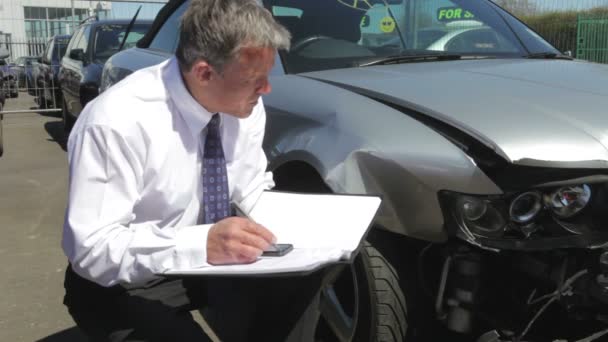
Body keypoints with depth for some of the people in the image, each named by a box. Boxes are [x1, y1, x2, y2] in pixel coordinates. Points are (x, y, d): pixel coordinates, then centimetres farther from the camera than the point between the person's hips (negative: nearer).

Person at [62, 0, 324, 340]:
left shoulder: (244, 104, -10)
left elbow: (253, 190, 2)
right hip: (122, 284, -5)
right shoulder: (119, 122, -29)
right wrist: (203, 243, -40)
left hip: (204, 259, 6)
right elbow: (92, 248, -29)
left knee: (304, 272, -15)